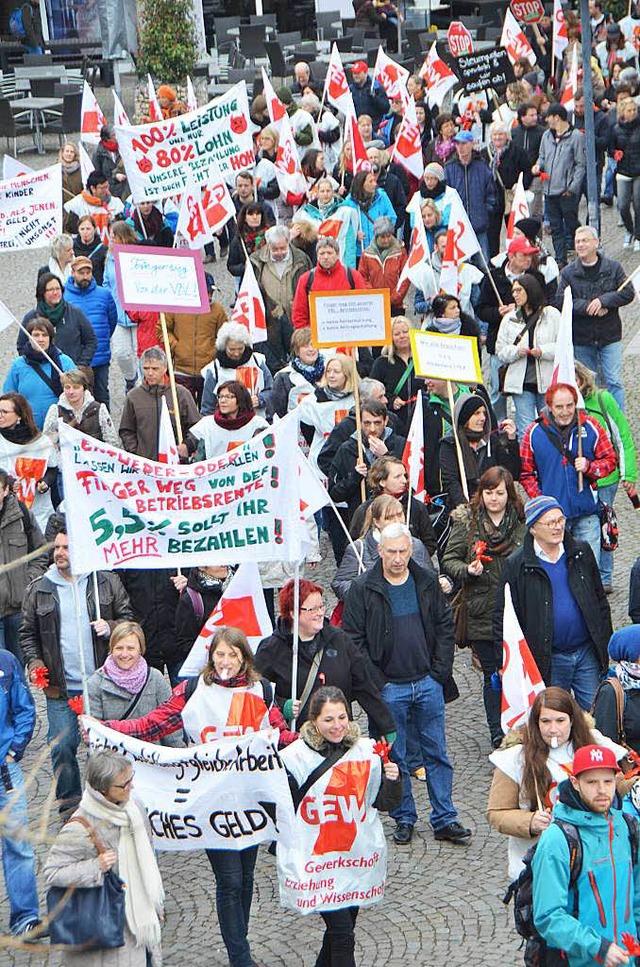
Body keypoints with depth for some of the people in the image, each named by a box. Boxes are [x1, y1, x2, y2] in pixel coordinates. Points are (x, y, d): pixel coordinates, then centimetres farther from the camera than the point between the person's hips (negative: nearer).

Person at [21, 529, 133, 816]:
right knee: (62, 746, 1)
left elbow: (129, 620, 6)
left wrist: (110, 627, -14)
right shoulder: (38, 590, 4)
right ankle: (69, 803, 18)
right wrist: (34, 662, -5)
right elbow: (28, 633, 10)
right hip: (61, 688, 1)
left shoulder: (107, 583, 1)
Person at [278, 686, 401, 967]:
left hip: (359, 857, 5)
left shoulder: (367, 750, 2)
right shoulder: (296, 757, -10)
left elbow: (385, 804, 7)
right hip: (316, 860, -5)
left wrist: (393, 780, -9)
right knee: (342, 933, -10)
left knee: (343, 925, 17)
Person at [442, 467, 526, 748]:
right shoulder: (466, 521, 1)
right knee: (492, 675, 6)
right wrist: (468, 570, -18)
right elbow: (449, 560, 1)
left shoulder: (521, 523, 5)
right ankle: (497, 735, 15)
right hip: (481, 612, -1)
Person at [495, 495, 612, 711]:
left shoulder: (582, 552, 4)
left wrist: (605, 645, 9)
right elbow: (503, 616, -3)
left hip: (587, 653, 3)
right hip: (548, 661, -3)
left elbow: (600, 601, 12)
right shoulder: (516, 565, -7)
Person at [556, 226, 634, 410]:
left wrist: (603, 300, -18)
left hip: (610, 336, -1)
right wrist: (590, 307, -18)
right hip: (582, 338, 1)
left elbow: (628, 293, -5)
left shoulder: (613, 268, 1)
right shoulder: (568, 273, 1)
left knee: (614, 382, -4)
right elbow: (560, 302, -9)